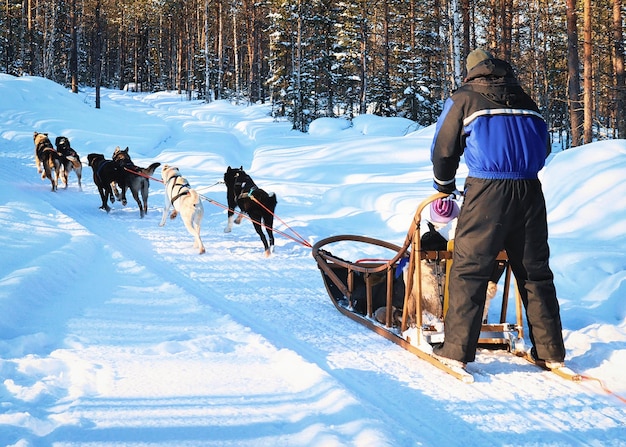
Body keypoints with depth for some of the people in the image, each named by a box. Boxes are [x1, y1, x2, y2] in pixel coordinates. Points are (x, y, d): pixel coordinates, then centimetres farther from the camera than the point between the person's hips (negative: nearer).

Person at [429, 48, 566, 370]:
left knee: (469, 270, 0)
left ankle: (457, 350, -4)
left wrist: (444, 185, 29)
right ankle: (551, 352, 13)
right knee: (535, 271, 11)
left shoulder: (463, 99, 10)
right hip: (529, 190, 4)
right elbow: (544, 147, 24)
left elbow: (444, 149, 13)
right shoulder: (524, 100, 20)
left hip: (487, 190, -4)